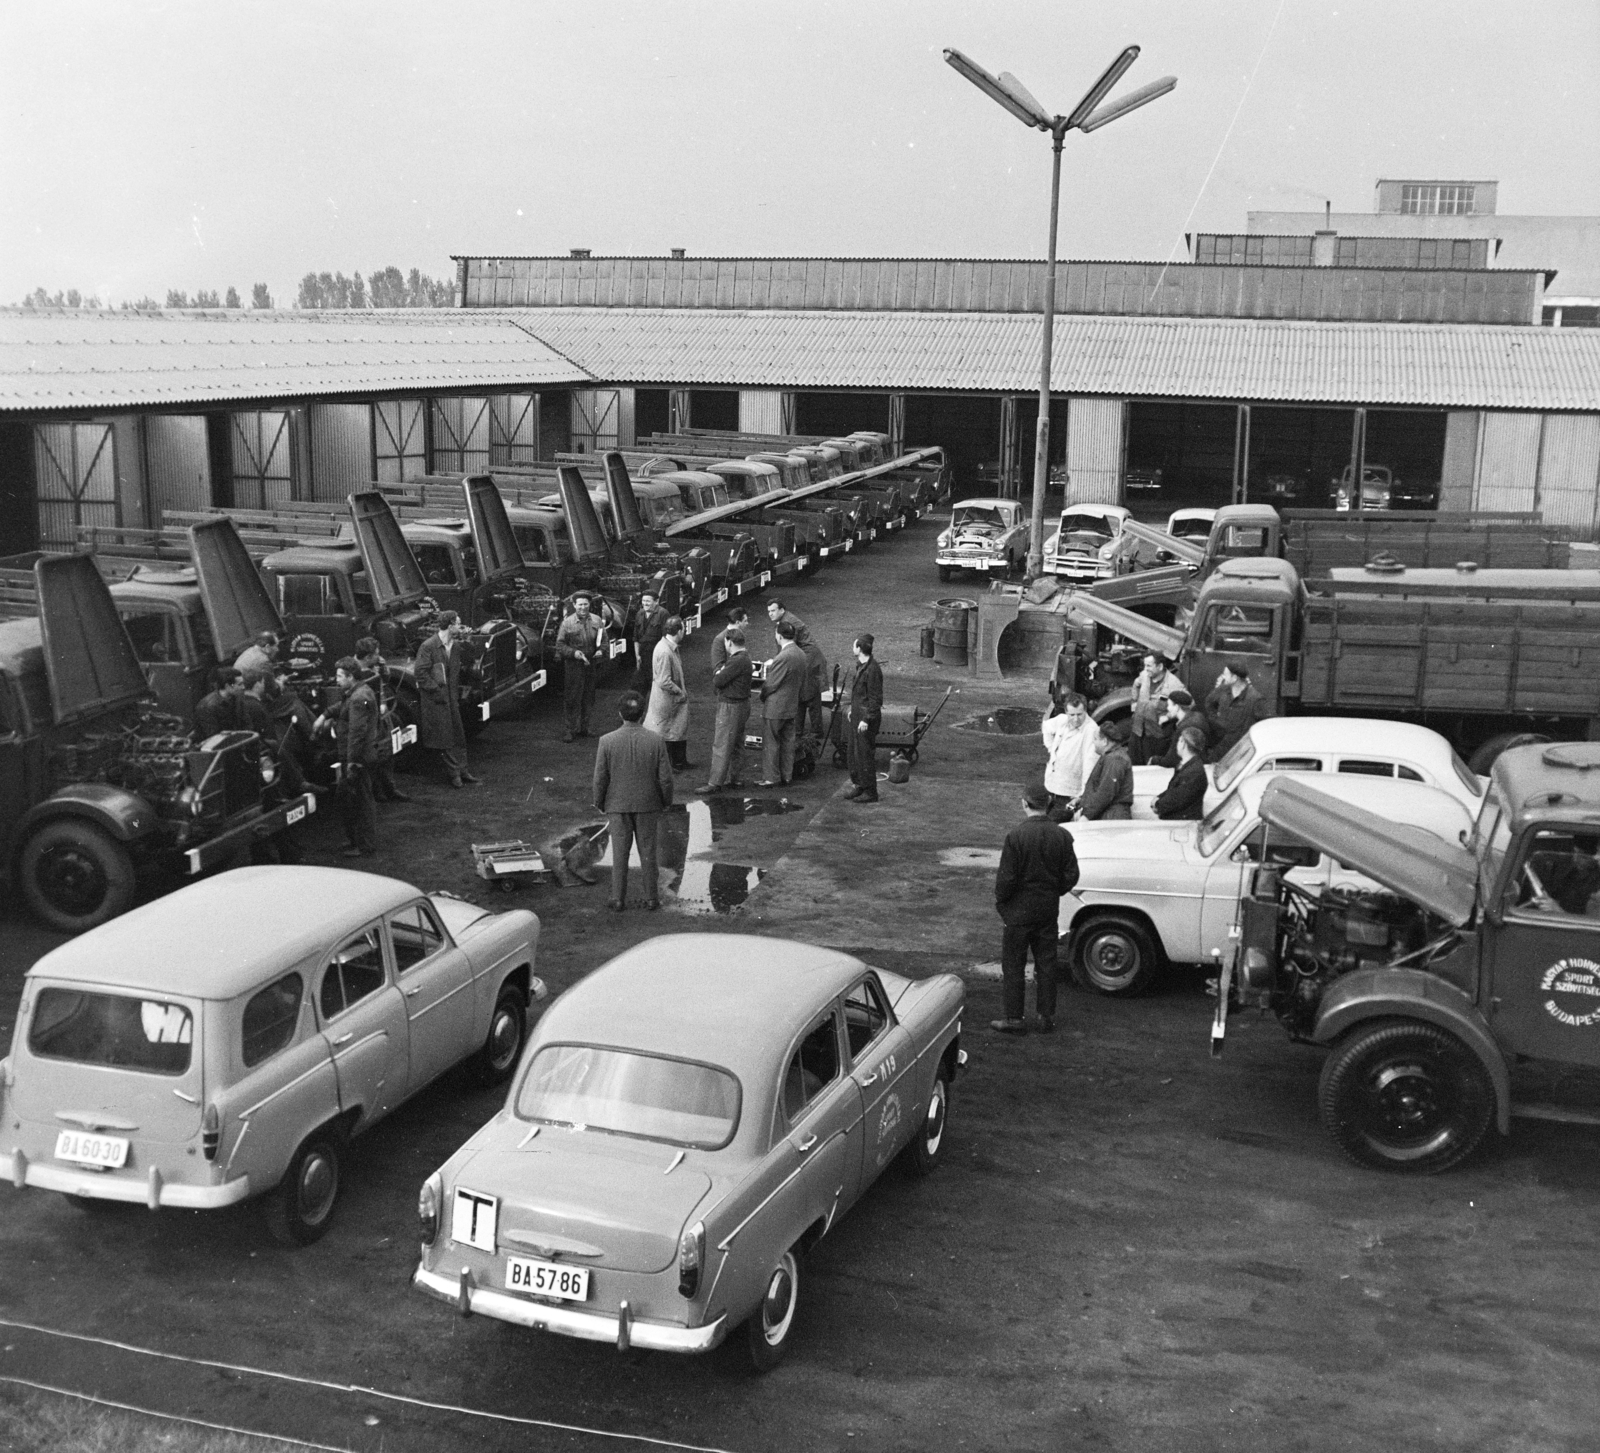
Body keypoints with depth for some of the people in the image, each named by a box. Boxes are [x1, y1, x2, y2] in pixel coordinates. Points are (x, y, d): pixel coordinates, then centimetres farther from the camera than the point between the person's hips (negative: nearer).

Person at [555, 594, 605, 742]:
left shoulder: (597, 621, 4)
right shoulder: (567, 623, -5)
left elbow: (604, 639, 14)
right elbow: (560, 645, -3)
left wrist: (600, 650, -6)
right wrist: (573, 652, -17)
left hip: (591, 665, 4)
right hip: (573, 667, -3)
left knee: (588, 699, 12)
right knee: (572, 699, -3)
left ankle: (584, 727, 24)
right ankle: (571, 730, 2)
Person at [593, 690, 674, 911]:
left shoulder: (606, 742, -14)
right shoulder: (656, 741, -12)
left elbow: (600, 779, -8)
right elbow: (665, 778, -8)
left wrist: (600, 803, 7)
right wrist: (665, 802, 8)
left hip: (618, 806, 0)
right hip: (648, 806, 0)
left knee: (619, 853, 10)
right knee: (647, 852, 12)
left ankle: (618, 899, 16)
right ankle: (651, 898, 21)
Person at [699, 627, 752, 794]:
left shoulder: (737, 661, -23)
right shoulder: (745, 657, 10)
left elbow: (718, 681, -19)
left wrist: (718, 672, -2)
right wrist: (720, 672, -5)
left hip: (731, 707, -10)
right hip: (741, 704, 10)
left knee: (721, 746, -5)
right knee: (736, 744, 17)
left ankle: (715, 783, -2)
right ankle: (735, 778, 26)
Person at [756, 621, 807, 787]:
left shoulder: (783, 657, -24)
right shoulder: (801, 654, 4)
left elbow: (771, 684, -18)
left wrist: (762, 695, 1)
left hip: (776, 708, -9)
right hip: (792, 706, 9)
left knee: (772, 743, 1)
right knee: (787, 742, 14)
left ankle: (771, 778, 6)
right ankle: (786, 776, 20)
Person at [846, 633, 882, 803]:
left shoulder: (873, 670, -21)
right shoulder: (860, 665, 9)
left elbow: (875, 699, -19)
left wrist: (866, 719, -19)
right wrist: (852, 708, 18)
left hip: (867, 718, -10)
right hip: (857, 715, 10)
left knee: (865, 754, -3)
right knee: (854, 753, 16)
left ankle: (870, 792, 5)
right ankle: (860, 787, 26)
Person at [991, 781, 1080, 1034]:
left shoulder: (1016, 835, -19)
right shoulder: (1061, 835, -6)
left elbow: (1006, 877, -16)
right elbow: (1071, 876, 0)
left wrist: (1000, 902, 0)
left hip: (1019, 910, -4)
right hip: (1049, 909, 4)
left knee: (1013, 966, 7)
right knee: (1046, 963, 14)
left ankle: (1015, 1018, 10)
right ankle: (1047, 1017, 20)